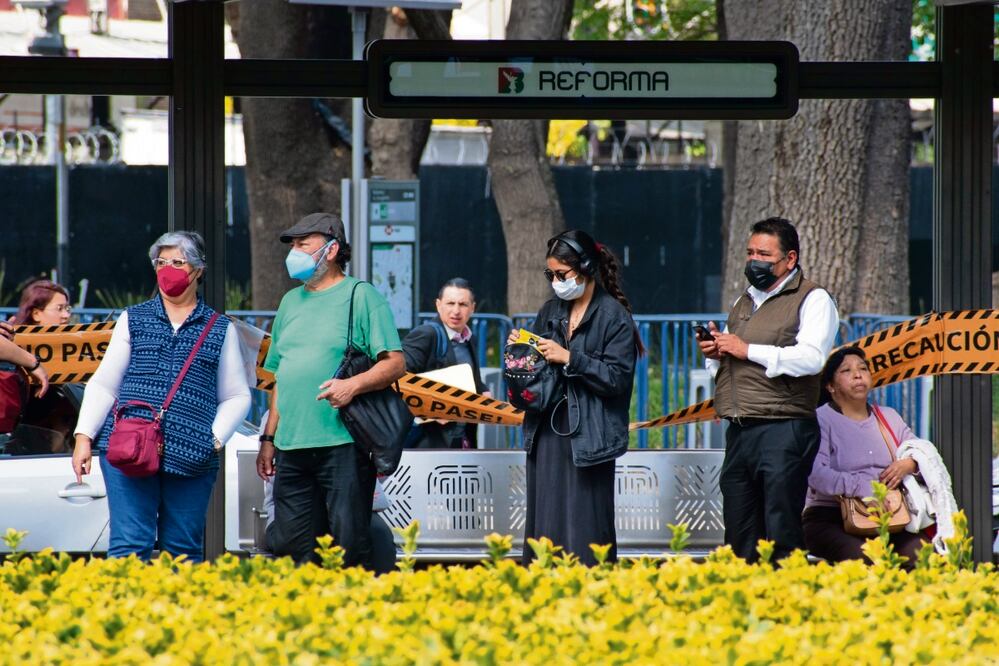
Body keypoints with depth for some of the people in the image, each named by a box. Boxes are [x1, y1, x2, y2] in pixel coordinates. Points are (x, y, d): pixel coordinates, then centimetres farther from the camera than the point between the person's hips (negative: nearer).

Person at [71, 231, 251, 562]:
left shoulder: (220, 330, 14)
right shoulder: (133, 320, 15)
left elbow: (237, 397, 16)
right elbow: (103, 384, 13)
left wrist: (215, 439, -1)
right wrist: (84, 436, 2)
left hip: (190, 458, 1)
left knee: (183, 551, 3)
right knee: (129, 546, -10)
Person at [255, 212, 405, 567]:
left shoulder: (362, 296, 0)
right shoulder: (291, 302, 21)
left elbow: (395, 363, -5)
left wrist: (354, 384, -23)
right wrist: (269, 437, 20)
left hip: (343, 444, -6)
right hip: (292, 446, 6)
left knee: (349, 545, -7)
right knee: (288, 543, 3)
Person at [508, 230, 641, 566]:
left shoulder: (614, 316, -4)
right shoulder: (551, 311, 14)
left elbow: (618, 377, -13)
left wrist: (569, 358, -17)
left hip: (588, 436, -6)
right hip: (547, 432, 6)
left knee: (585, 528, -6)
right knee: (544, 524, 6)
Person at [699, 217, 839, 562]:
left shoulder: (812, 300, -2)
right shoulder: (744, 302, 23)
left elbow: (810, 358, -17)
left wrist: (747, 350, -12)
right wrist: (715, 353, 9)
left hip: (783, 429, -8)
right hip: (739, 431, 8)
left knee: (782, 537, -10)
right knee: (740, 540, 6)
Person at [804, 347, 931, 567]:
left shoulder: (889, 417, 22)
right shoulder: (821, 419, 0)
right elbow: (815, 474, -15)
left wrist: (909, 464, -5)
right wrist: (863, 489, -24)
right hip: (830, 518, -5)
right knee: (866, 558, -36)